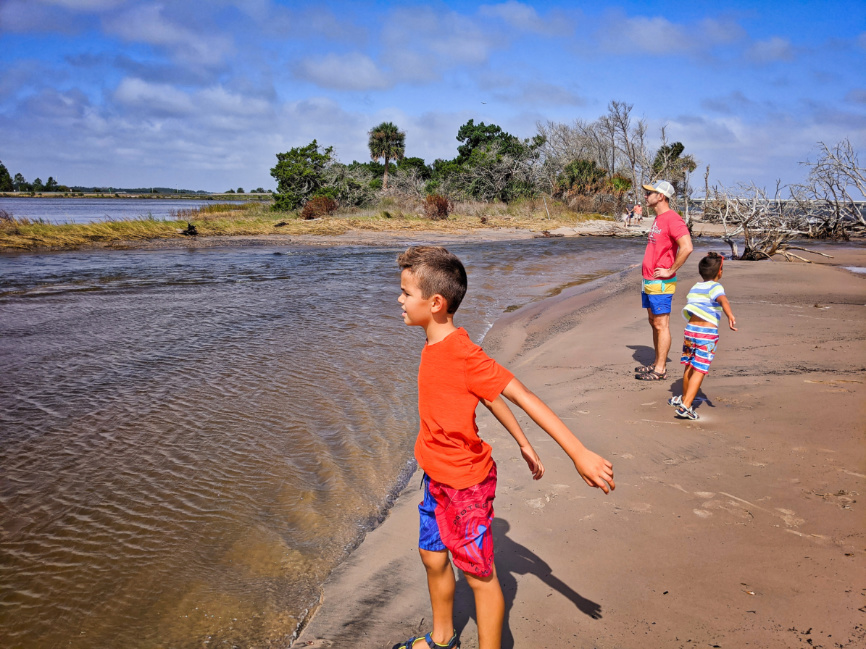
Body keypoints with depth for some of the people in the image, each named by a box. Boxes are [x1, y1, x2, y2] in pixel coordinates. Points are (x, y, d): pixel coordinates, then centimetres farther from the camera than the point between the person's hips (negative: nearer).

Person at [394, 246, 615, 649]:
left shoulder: (462, 354, -26)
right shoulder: (435, 346, 1)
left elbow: (524, 397, -28)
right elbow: (489, 395, 9)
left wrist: (579, 454, -31)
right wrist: (523, 443, 14)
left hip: (466, 483, -9)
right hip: (436, 478, 9)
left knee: (479, 576, 7)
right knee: (433, 557, 24)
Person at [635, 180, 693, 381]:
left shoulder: (672, 219, -15)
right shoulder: (658, 219, 16)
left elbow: (687, 247, -26)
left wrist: (670, 271, -19)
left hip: (661, 283, -10)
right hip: (648, 281, 10)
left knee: (661, 325, -4)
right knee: (653, 323, 14)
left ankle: (660, 370, 2)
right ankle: (657, 363, 24)